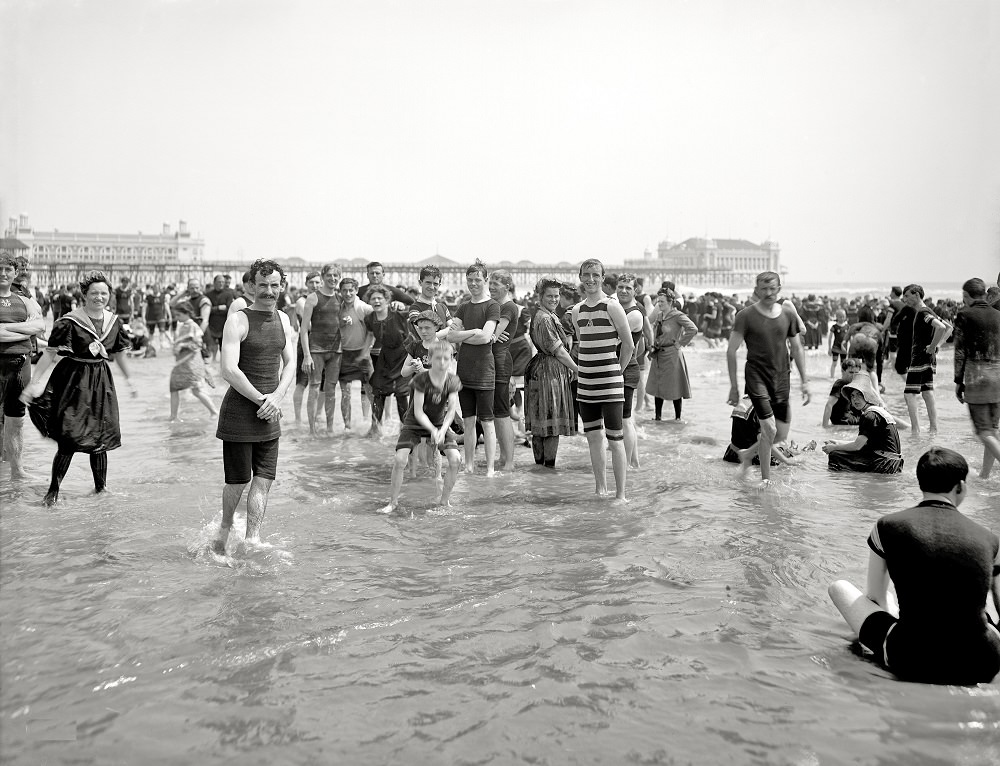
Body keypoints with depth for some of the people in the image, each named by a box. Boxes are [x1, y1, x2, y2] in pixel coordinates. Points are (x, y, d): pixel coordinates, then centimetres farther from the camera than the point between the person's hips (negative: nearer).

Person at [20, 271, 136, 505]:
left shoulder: (114, 321, 3)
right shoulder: (69, 322, -13)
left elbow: (119, 353, 18)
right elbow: (49, 353, -13)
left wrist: (129, 379, 26)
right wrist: (33, 383, -18)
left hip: (101, 382, 5)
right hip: (73, 382, -5)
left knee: (100, 440, 9)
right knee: (69, 441, -7)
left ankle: (101, 488, 23)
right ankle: (53, 490, 8)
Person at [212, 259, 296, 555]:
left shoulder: (283, 319, 10)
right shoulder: (238, 321, -10)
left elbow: (290, 363, 11)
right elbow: (229, 370, -18)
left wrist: (277, 396, -6)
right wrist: (262, 400, -15)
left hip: (270, 413, 6)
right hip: (240, 410, -5)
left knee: (263, 480, 3)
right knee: (238, 480, 4)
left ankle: (252, 539, 9)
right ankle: (224, 529, 28)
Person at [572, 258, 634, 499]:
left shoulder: (612, 307, -7)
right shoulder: (577, 310, 10)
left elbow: (628, 346, -3)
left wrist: (615, 371, 6)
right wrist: (588, 368, 13)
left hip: (609, 383, -6)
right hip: (585, 383, 6)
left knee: (614, 439, -5)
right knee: (593, 437, 12)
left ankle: (620, 494, 2)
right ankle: (600, 490, 24)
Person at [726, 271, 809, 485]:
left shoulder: (788, 314, 5)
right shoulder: (746, 316, -7)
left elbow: (796, 349, 13)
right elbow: (731, 351, -5)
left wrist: (805, 381, 8)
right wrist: (734, 386, -7)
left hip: (781, 378, 5)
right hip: (757, 376, -5)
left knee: (782, 435, 6)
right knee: (769, 429, -15)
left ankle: (749, 454, 32)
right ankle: (765, 478, 3)